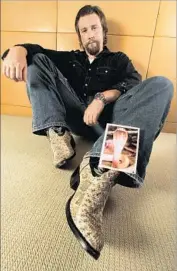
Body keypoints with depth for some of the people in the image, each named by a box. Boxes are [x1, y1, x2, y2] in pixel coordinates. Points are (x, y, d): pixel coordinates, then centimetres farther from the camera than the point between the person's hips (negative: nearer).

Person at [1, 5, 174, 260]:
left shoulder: (119, 60, 25)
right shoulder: (71, 58, 29)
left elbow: (135, 83, 2)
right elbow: (36, 49, 15)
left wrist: (103, 97, -17)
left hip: (106, 119, -1)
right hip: (77, 115, 2)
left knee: (161, 85, -22)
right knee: (36, 61, 0)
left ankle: (101, 171, -48)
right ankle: (58, 135, -26)